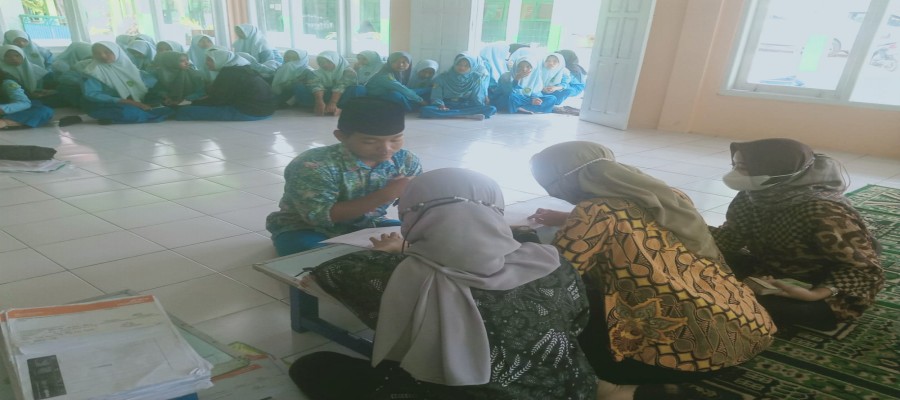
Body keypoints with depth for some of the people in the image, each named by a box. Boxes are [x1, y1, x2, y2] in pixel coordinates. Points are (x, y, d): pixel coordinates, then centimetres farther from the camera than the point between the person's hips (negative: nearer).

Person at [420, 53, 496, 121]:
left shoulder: (476, 78, 5)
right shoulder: (442, 77, 3)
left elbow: (477, 97, 5)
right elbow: (436, 96, 0)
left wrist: (480, 110, -14)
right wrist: (441, 106, -21)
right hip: (446, 106, -1)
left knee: (492, 109, -25)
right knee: (425, 110, -34)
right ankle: (469, 116, -37)